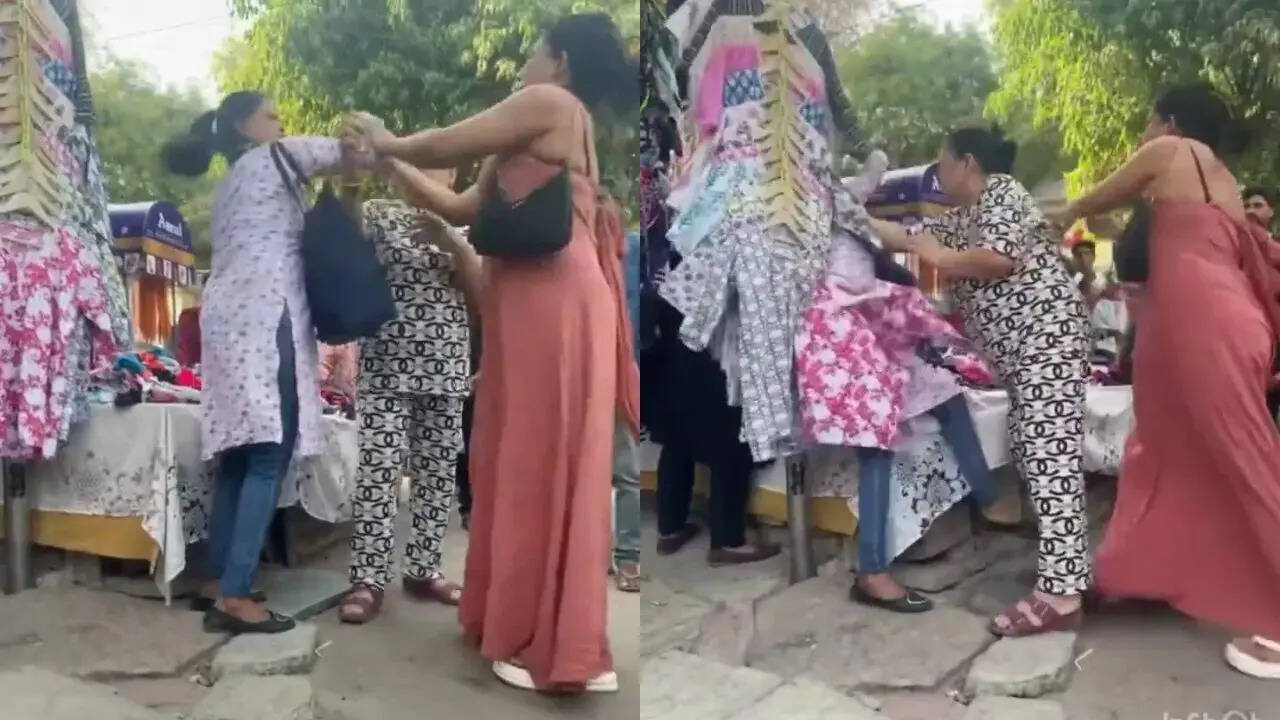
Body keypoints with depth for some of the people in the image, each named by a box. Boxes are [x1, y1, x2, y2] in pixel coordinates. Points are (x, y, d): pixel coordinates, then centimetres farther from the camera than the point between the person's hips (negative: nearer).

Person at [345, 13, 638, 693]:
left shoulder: (549, 103, -2)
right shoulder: (543, 136, 25)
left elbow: (444, 147, -1)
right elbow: (465, 207, 22)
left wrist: (385, 143, 17)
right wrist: (393, 169, 25)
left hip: (554, 299, -9)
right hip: (534, 301, 9)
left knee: (547, 463, -7)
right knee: (526, 461, 11)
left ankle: (560, 648, -1)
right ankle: (528, 624, 21)